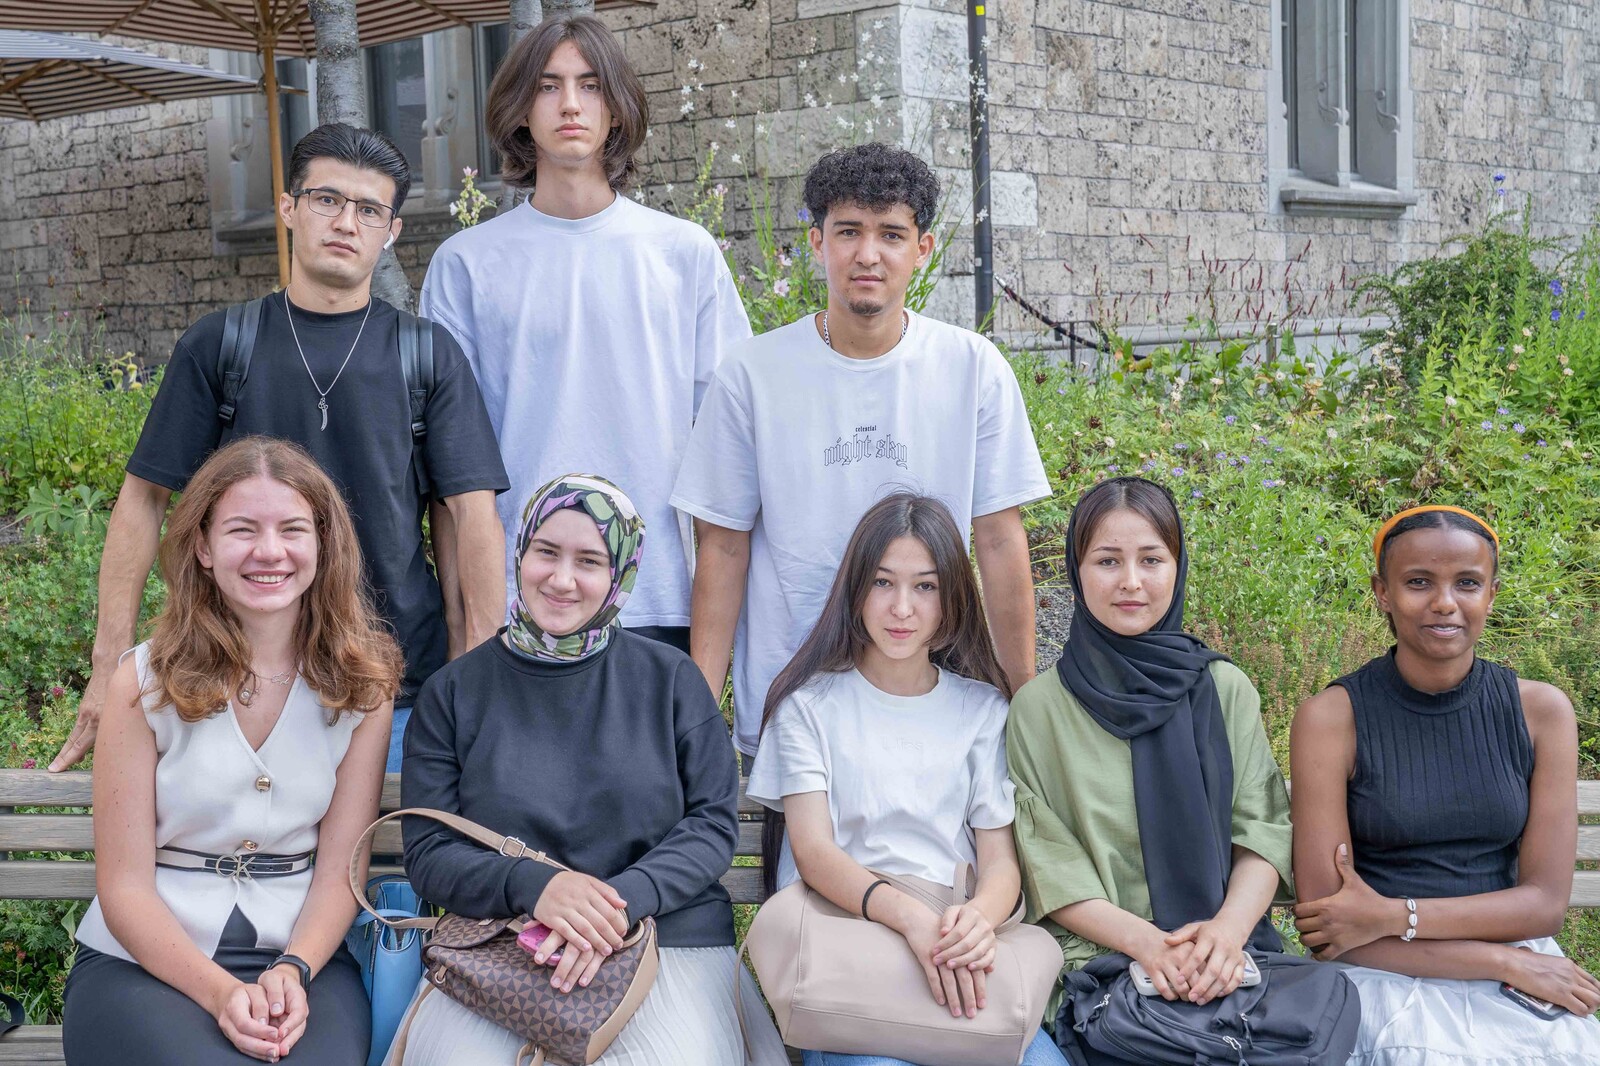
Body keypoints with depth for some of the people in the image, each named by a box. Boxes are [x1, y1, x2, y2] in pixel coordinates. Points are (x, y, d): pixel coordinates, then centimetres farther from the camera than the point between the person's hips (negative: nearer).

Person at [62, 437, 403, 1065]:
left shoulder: (363, 684, 2)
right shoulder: (144, 682, -3)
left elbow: (339, 870, 1)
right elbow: (124, 887, -4)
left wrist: (291, 972, -16)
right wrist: (220, 992, -17)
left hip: (303, 956, 1)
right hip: (145, 960, -1)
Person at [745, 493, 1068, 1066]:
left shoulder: (983, 708, 14)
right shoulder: (809, 702, 7)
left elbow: (1002, 857, 7)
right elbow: (813, 852, -5)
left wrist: (980, 918, -19)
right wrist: (908, 915, -25)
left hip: (957, 951, 2)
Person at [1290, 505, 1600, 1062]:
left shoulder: (1541, 711, 1)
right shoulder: (1331, 718, -7)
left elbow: (1546, 901, -2)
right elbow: (1323, 925, -10)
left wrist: (1393, 916, -14)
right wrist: (1504, 961, -13)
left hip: (1525, 980, 3)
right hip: (1387, 980, -2)